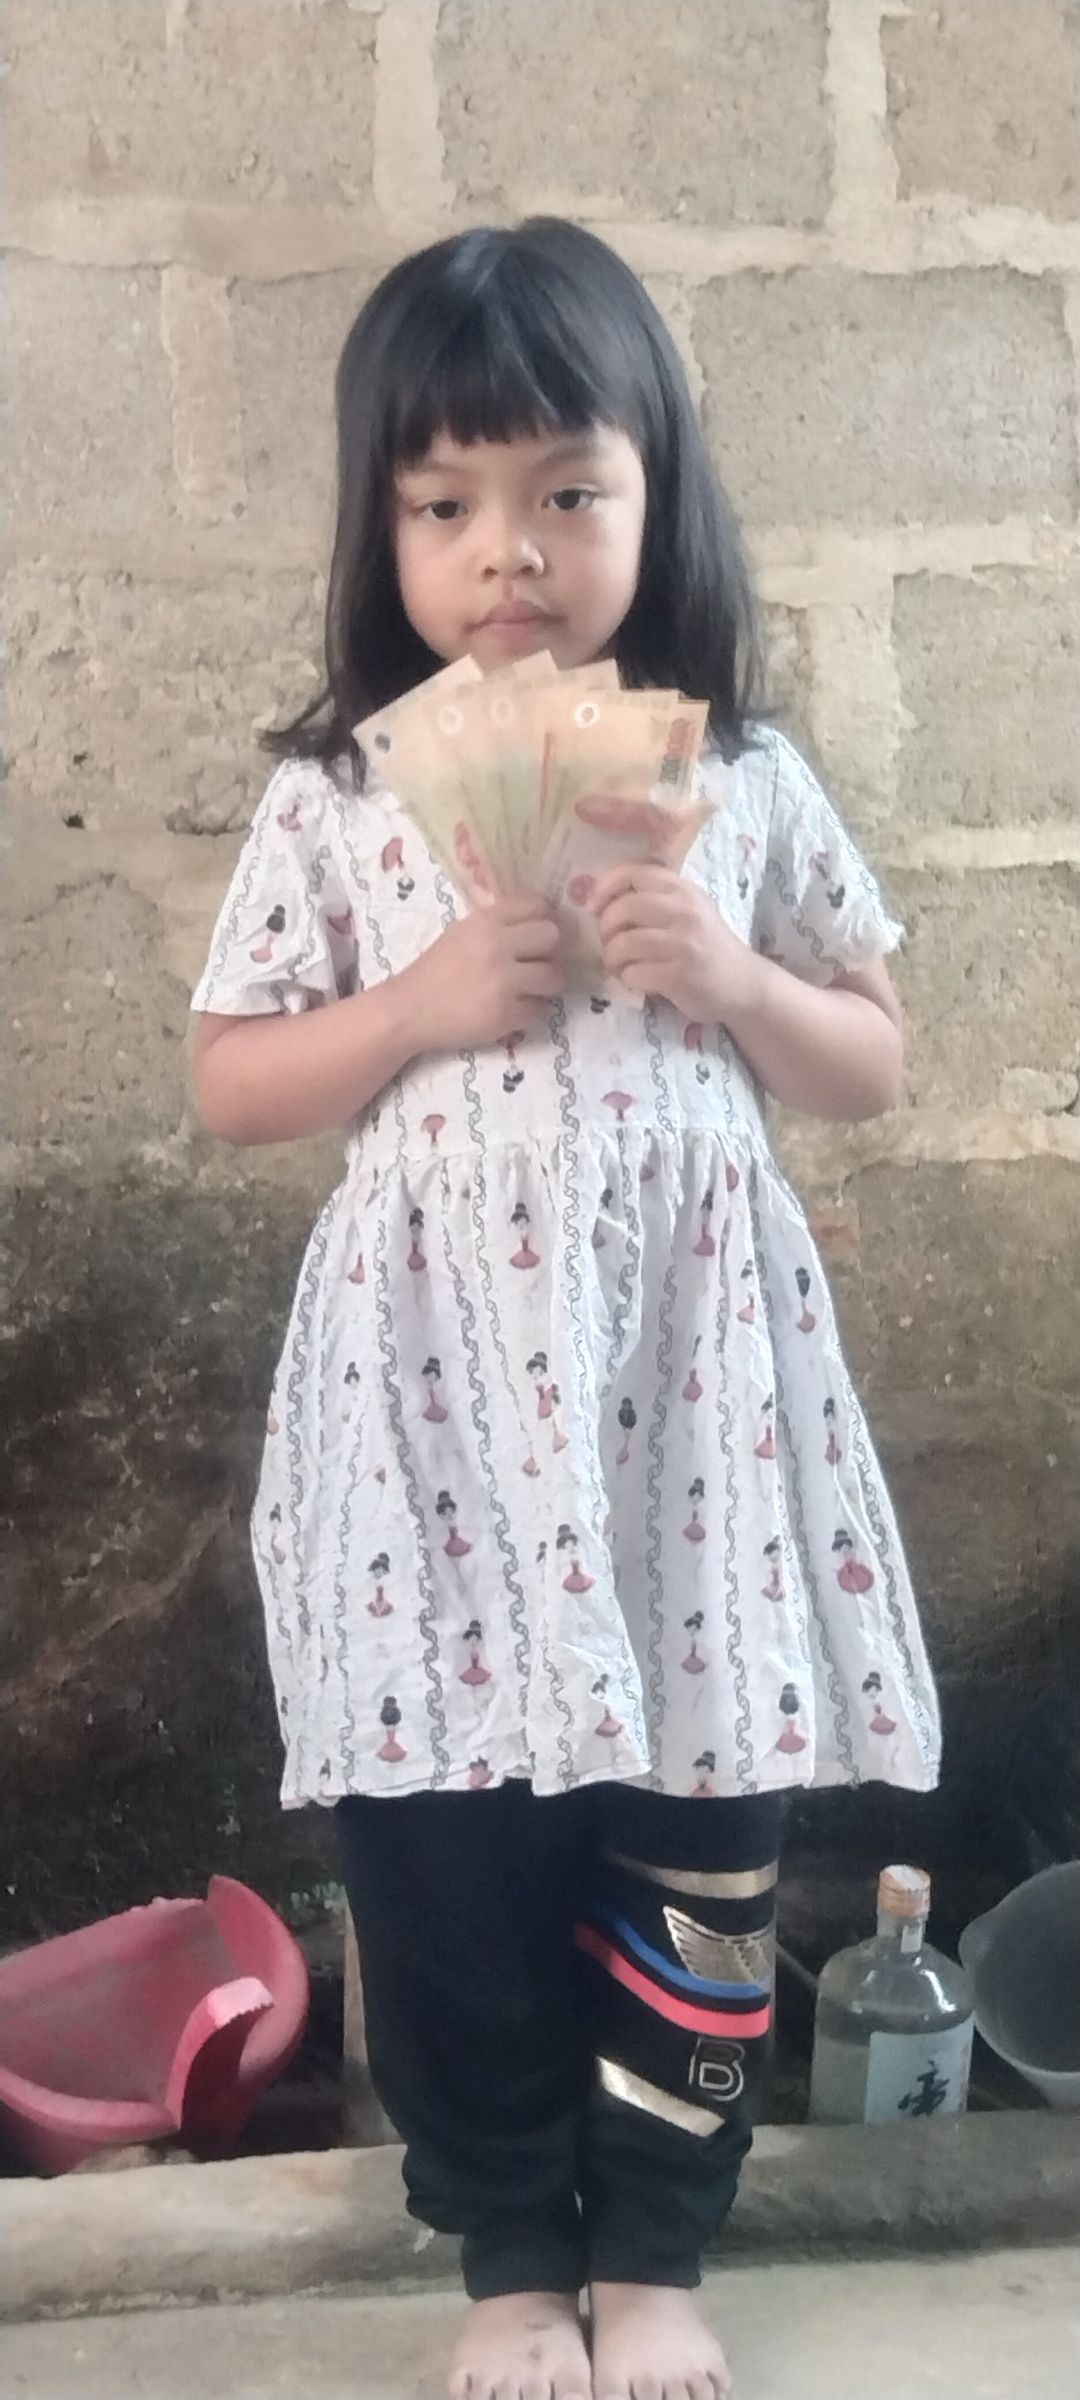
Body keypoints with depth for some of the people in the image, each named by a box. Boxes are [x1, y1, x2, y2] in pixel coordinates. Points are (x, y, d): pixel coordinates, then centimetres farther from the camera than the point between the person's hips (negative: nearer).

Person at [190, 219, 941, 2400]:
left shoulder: (743, 780, 3)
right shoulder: (332, 799, 1)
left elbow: (873, 1067, 9)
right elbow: (230, 1088, 3)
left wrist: (734, 980, -10)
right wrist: (417, 1007, -12)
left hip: (687, 1367, 1)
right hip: (436, 1379, 0)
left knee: (694, 1840, 7)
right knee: (445, 1842, 7)